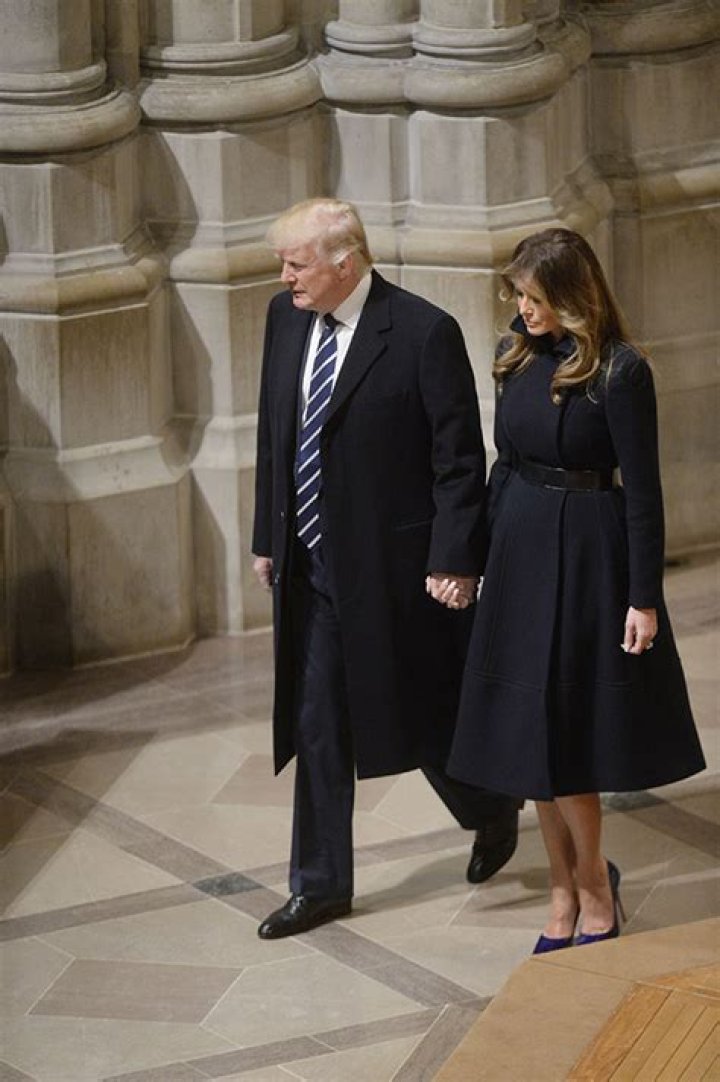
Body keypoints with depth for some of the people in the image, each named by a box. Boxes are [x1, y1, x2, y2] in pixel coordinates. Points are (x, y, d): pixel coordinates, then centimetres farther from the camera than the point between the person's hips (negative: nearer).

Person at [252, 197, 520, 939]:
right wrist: (268, 537, 13)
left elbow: (459, 460, -13)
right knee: (316, 727, 10)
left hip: (396, 566, -6)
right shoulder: (286, 319, 3)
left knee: (426, 712, 8)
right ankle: (320, 884, 20)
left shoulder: (424, 333, -16)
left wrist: (453, 562, -16)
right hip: (312, 566, 6)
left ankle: (492, 814, 36)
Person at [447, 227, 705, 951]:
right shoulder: (518, 356, 4)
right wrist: (484, 552, 10)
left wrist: (644, 599, -13)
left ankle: (591, 890, 14)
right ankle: (569, 892, 19)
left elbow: (642, 491, -13)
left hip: (583, 558, -6)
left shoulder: (619, 372, -15)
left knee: (559, 730, -2)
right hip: (518, 549, 6)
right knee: (536, 734, 9)